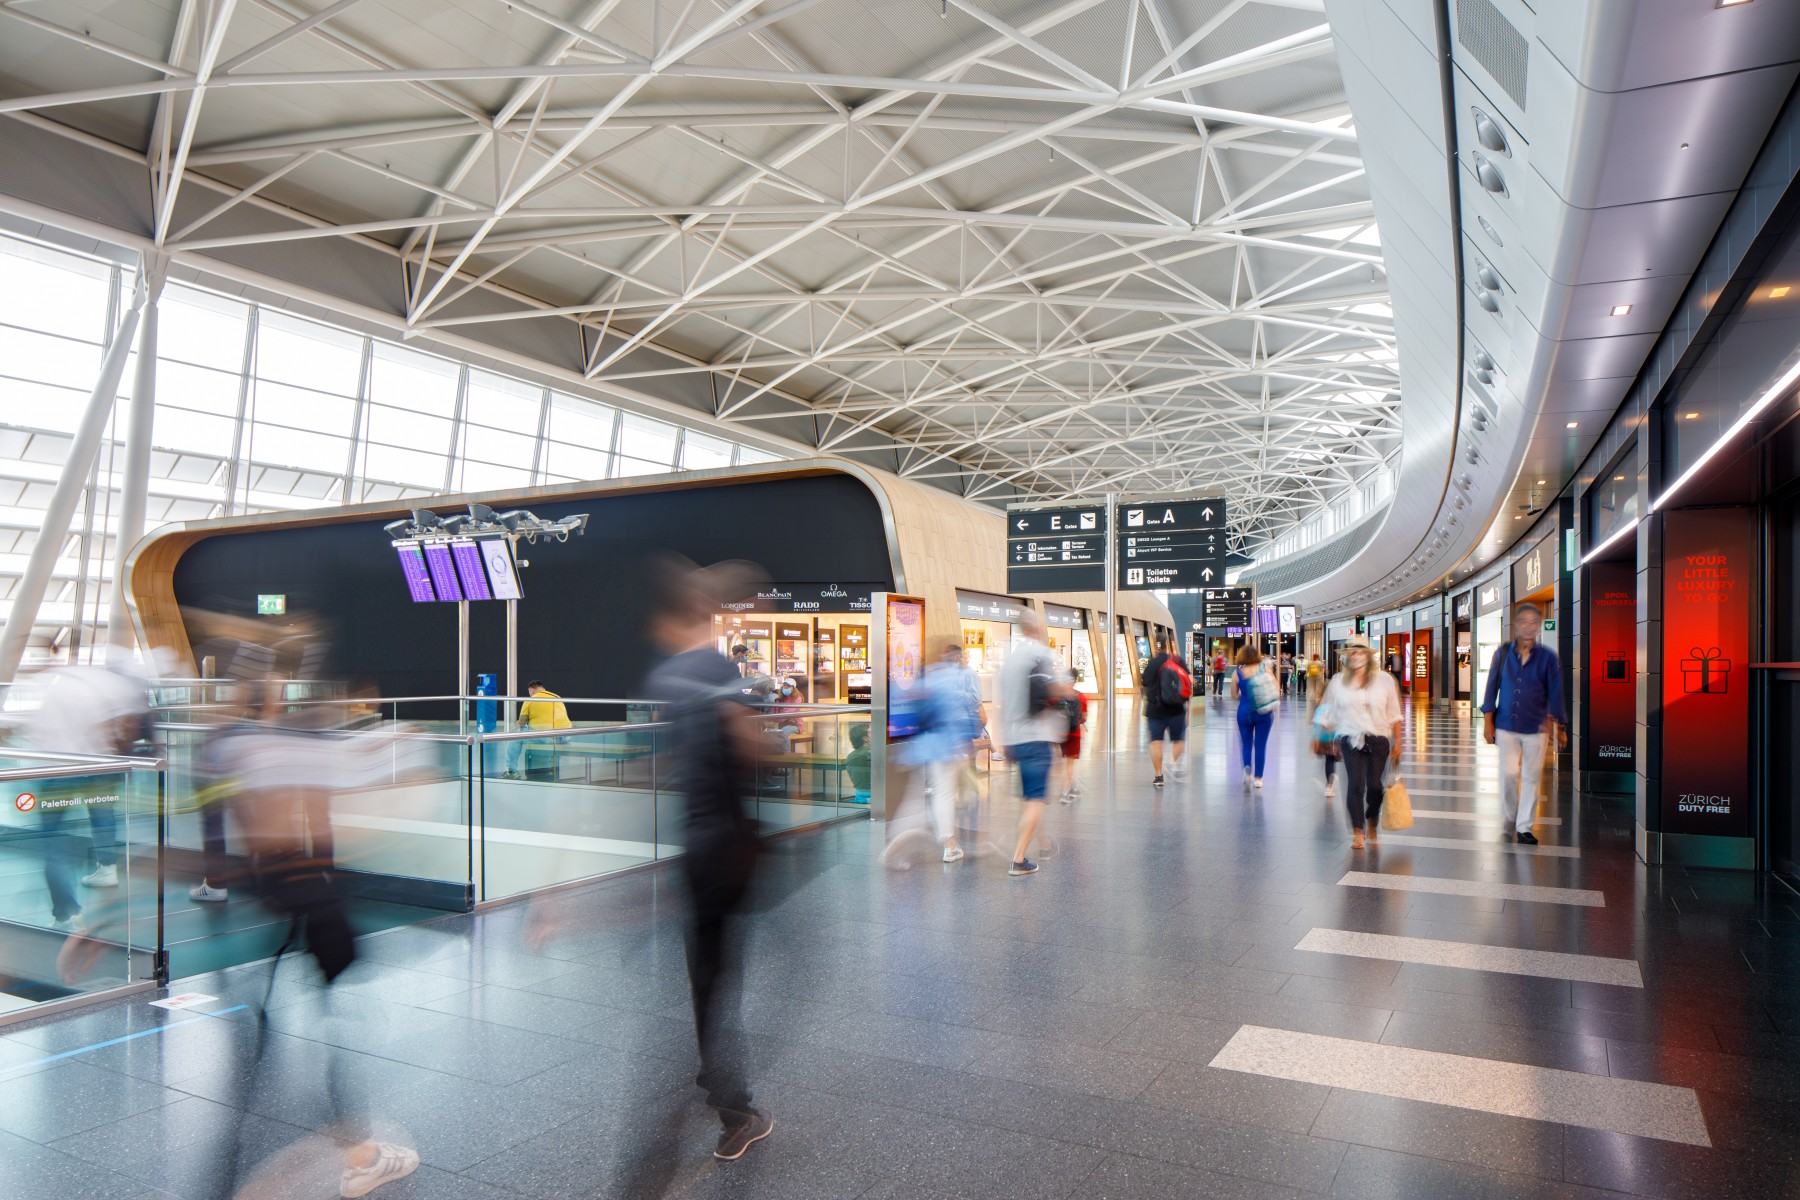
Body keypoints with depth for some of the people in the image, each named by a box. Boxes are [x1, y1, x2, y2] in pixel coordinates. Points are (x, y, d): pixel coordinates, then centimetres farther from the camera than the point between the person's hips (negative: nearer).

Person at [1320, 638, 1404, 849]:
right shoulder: (1339, 682, 6)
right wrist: (1334, 740, 13)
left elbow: (1394, 714, 6)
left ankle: (1373, 818, 30)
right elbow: (1332, 714, 14)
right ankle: (1357, 831, -3)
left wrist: (1397, 742, 2)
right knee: (1355, 782, -12)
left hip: (1379, 739, 0)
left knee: (1374, 784, -2)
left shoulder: (1384, 680, 4)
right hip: (1351, 739, 0)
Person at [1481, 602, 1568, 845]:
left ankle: (1524, 827, 14)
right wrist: (1488, 720, 1)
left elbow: (1555, 694, 3)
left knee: (1531, 778, 5)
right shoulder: (1503, 653, 1)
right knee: (1509, 774, 1)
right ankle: (1509, 818, 24)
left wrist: (1560, 728, 5)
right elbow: (1492, 687, 5)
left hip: (1536, 728, 0)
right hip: (1506, 726, 0)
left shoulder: (1547, 657, -2)